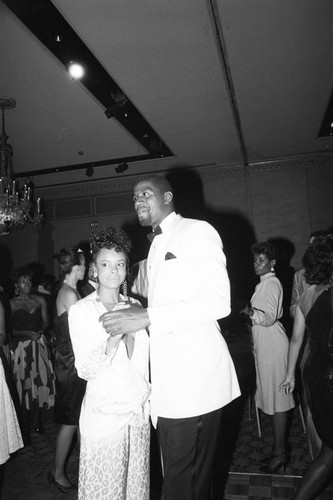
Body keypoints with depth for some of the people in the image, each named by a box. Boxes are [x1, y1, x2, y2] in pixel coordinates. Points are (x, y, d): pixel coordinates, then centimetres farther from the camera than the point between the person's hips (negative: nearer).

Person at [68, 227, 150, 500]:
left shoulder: (135, 306, 6)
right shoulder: (81, 310, -8)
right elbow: (85, 370, -14)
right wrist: (113, 339, -26)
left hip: (139, 412, 4)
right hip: (104, 414, -4)